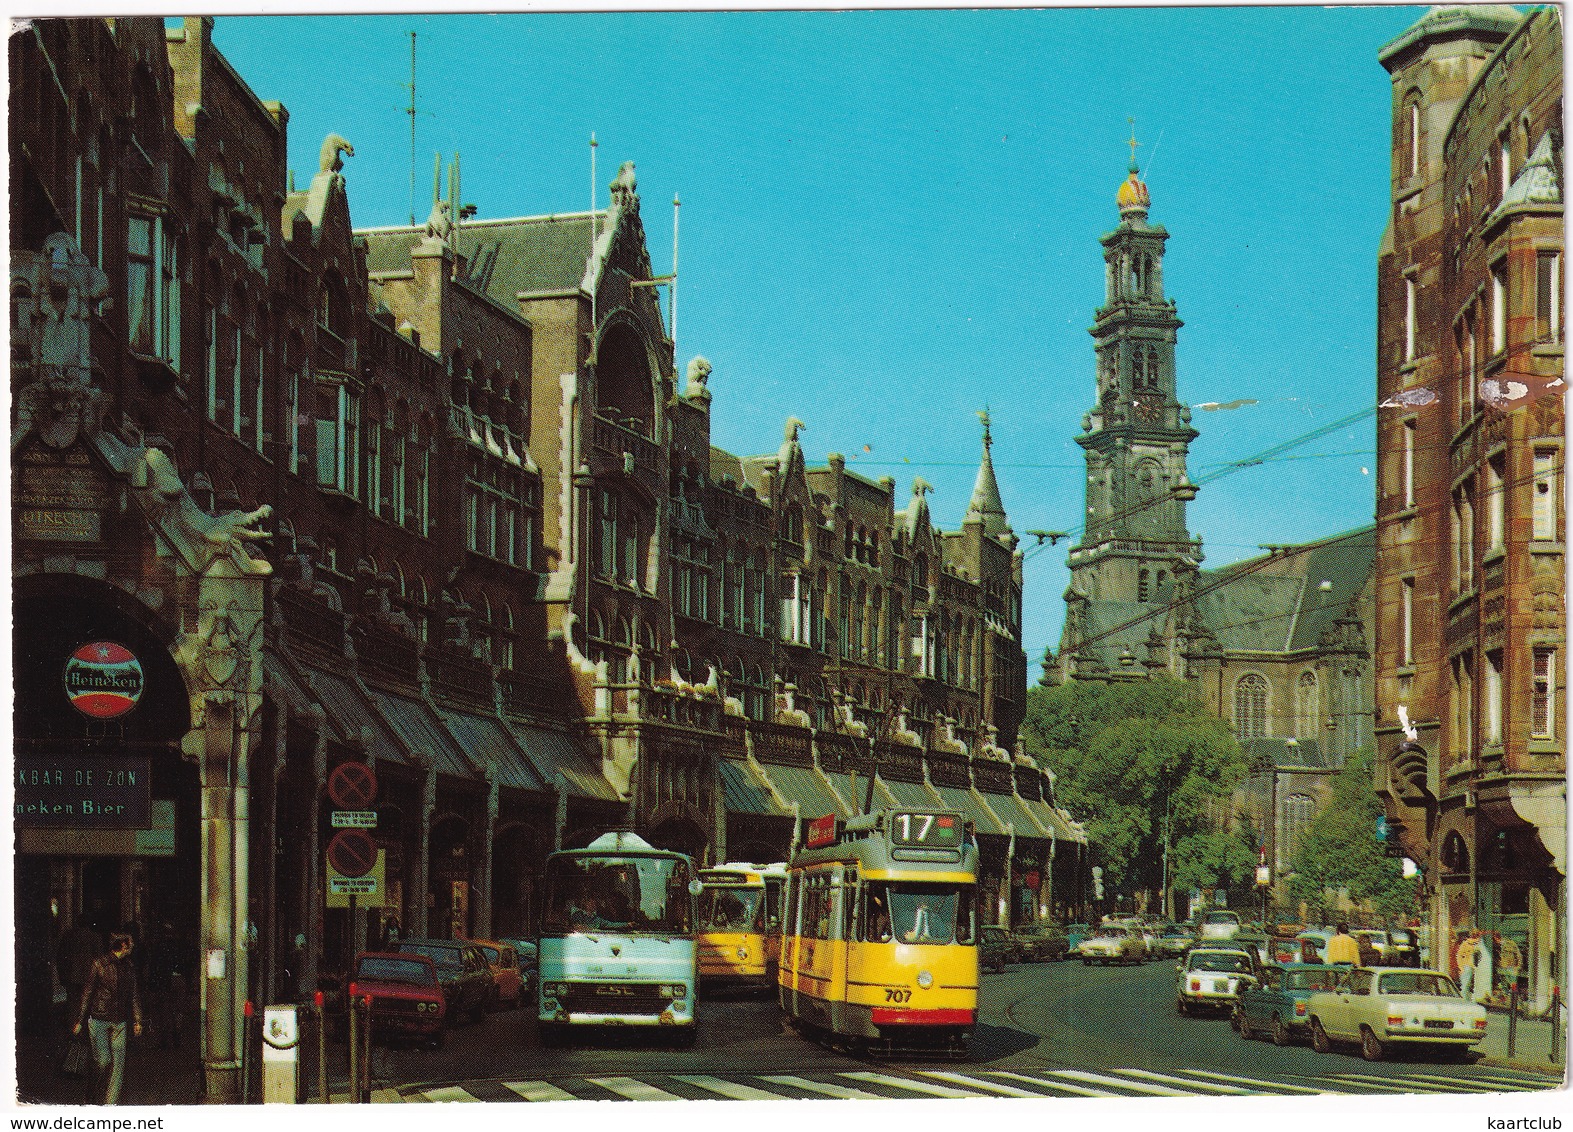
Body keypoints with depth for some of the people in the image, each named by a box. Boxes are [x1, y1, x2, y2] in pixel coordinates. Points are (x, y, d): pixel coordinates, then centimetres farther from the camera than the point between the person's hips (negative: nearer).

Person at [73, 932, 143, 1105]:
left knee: (118, 1062, -4)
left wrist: (137, 1020, 8)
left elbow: (134, 995, 15)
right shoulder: (99, 964, -5)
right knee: (103, 1061, -4)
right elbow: (87, 993, -1)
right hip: (98, 1019, -4)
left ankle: (111, 1102, -2)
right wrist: (80, 1021, -1)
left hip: (120, 1022, 4)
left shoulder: (129, 967, 10)